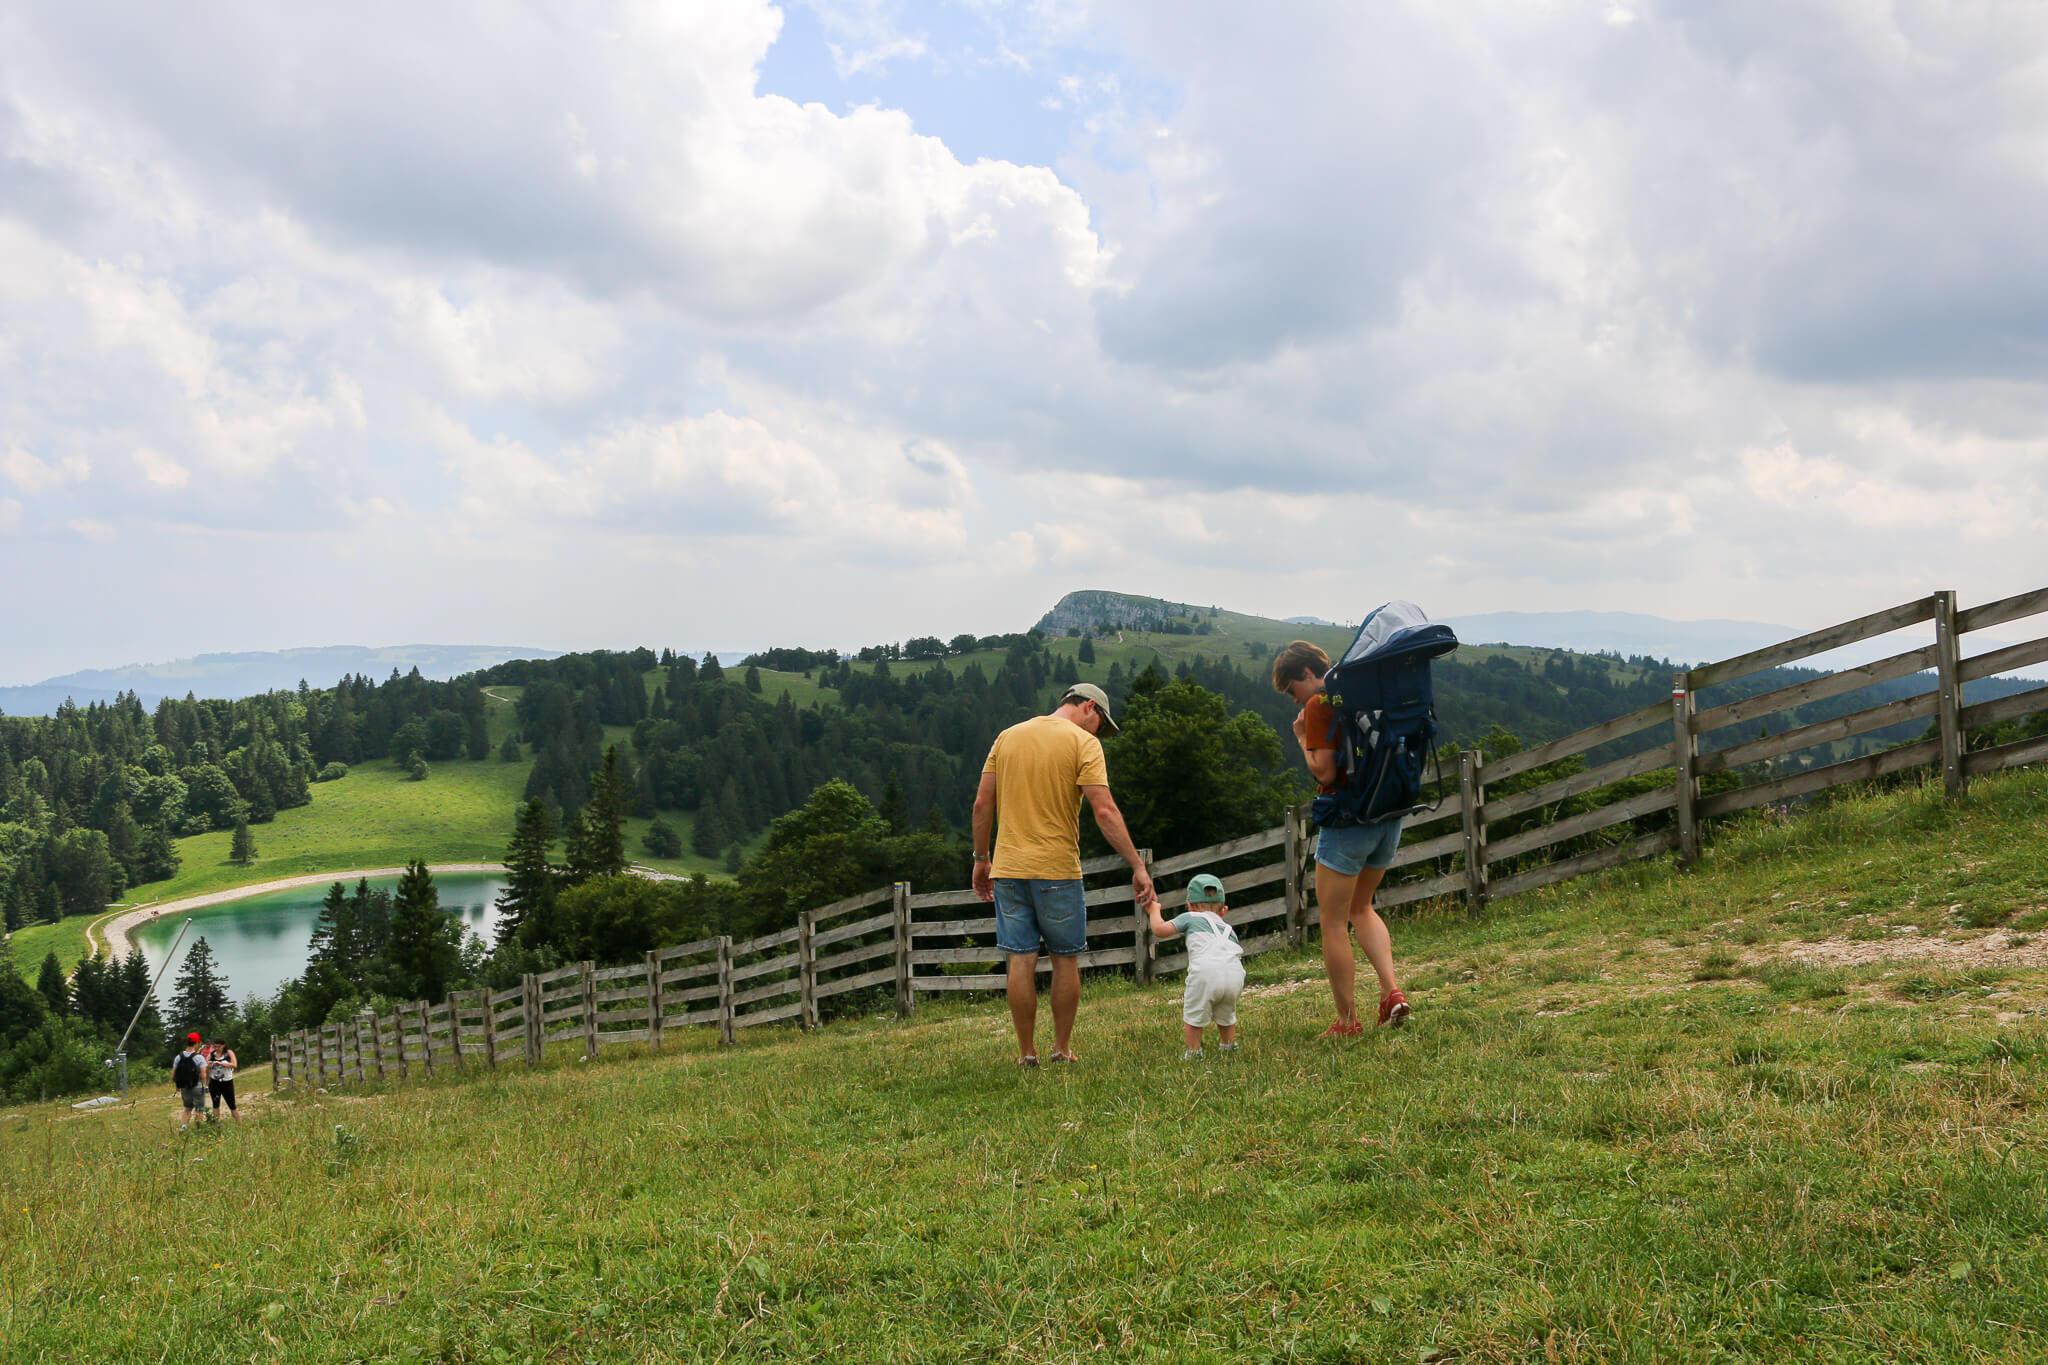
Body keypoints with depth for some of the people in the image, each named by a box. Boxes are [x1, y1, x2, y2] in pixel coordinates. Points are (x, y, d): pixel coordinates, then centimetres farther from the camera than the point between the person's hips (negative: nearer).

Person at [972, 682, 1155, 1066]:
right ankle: (1062, 1049, 15)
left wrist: (981, 859, 17)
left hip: (1008, 867, 4)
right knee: (1066, 960, 10)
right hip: (1058, 869, -4)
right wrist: (1138, 866, -13)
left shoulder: (1007, 736, 11)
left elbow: (982, 803, 9)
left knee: (1020, 961, 4)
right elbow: (1104, 811, -14)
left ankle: (1027, 1053, 9)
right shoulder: (1083, 742, -4)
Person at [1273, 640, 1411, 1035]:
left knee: (1334, 923, 5)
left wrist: (1302, 738, -4)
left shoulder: (1319, 705, -13)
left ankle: (1348, 1020, 8)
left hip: (1348, 820, -8)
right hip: (1389, 816, 8)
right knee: (1360, 907, 24)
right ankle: (1392, 989, 8)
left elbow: (1325, 772, -20)